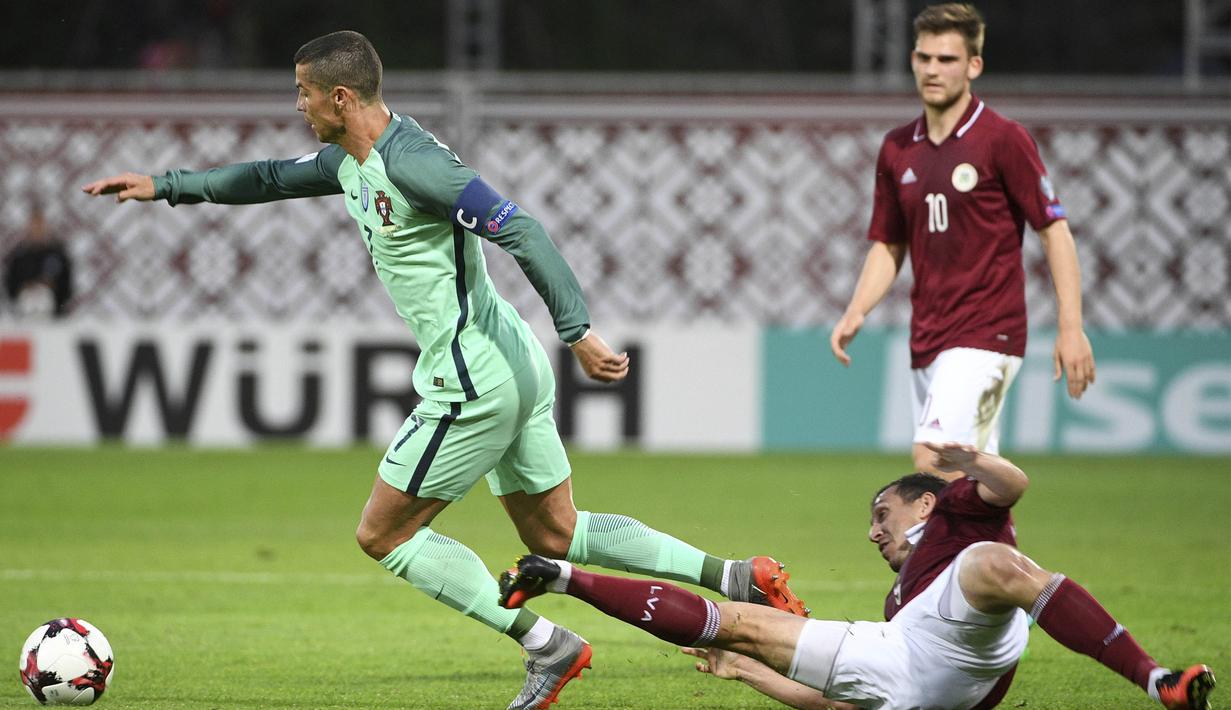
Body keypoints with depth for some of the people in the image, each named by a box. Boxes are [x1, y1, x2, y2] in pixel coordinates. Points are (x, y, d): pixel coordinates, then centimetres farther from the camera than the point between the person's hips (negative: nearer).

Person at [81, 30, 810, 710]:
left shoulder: (411, 163, -20)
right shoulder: (353, 160, 10)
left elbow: (523, 231, -24)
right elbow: (270, 178, 27)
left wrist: (579, 330, -29)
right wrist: (164, 186, 28)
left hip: (472, 384, -10)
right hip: (511, 369, 10)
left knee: (384, 535, 1)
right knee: (554, 536, 16)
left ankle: (548, 646, -2)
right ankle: (741, 578, 11)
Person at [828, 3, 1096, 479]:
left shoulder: (1003, 140, -6)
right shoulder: (897, 149, 12)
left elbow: (1054, 230, -6)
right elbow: (888, 246, 19)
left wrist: (1071, 329, -12)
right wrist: (855, 314, 2)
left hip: (986, 336, -7)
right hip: (926, 341, 7)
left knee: (931, 461, -21)